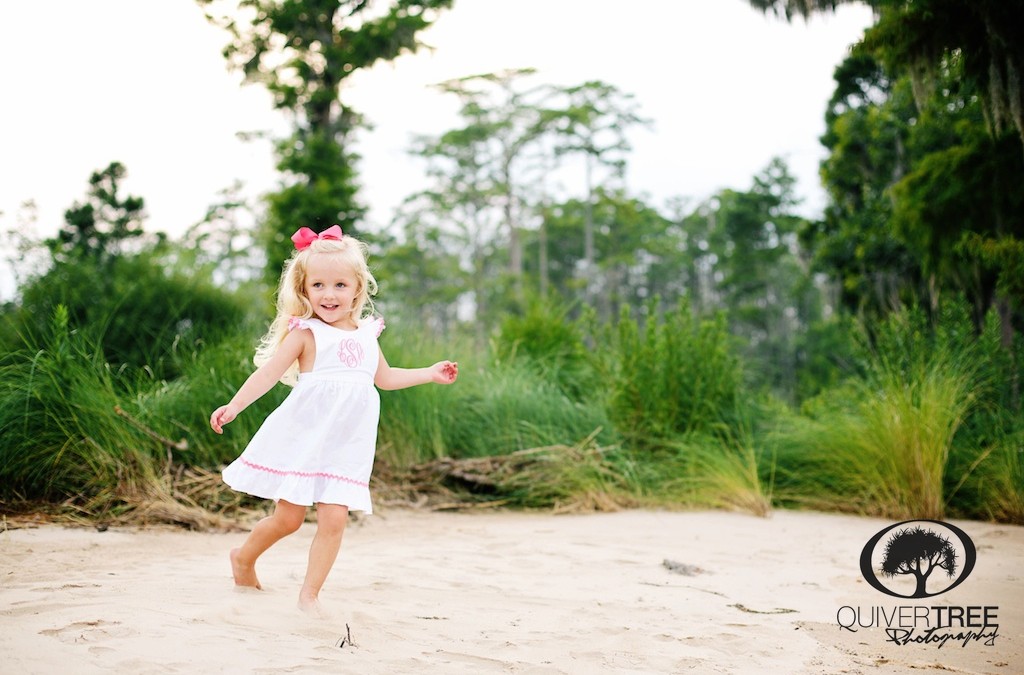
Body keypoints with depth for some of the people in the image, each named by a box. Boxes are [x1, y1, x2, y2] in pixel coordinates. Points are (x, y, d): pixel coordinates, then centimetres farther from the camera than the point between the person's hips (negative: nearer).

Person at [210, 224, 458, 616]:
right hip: (302, 440, -4)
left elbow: (384, 377, 26)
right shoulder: (305, 332, -5)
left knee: (334, 518, -6)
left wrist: (430, 374, 25)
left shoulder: (366, 334, 11)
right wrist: (234, 406, -26)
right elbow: (269, 372, -14)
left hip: (345, 446, 4)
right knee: (288, 517, 0)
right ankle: (244, 558, 28)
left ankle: (309, 595, 5)